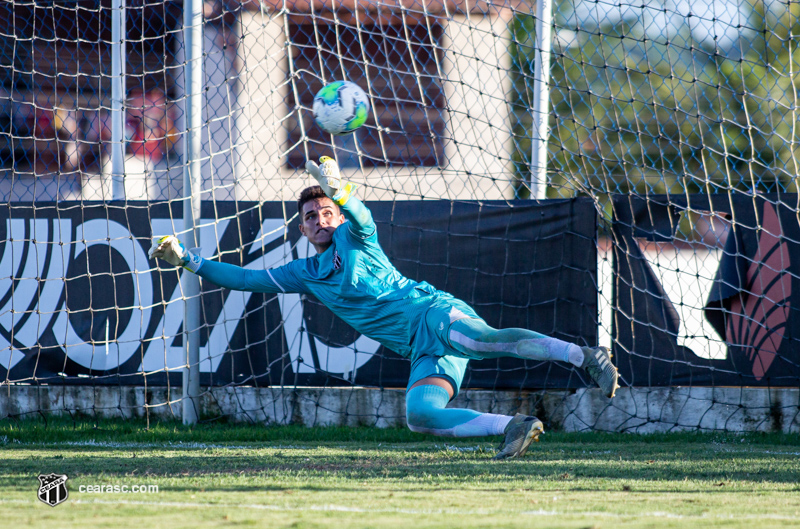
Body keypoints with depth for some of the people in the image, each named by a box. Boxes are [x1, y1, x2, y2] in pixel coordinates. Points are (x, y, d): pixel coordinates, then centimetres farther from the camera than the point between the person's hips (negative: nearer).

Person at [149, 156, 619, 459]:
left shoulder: (353, 237, 10)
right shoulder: (305, 274, 26)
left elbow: (360, 218, -15)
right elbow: (246, 279, 29)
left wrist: (340, 191, -38)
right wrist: (187, 260, 25)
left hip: (432, 312, -6)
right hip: (423, 351, 6)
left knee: (485, 340, -37)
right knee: (419, 415, -21)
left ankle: (586, 356, -40)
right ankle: (515, 428, -18)